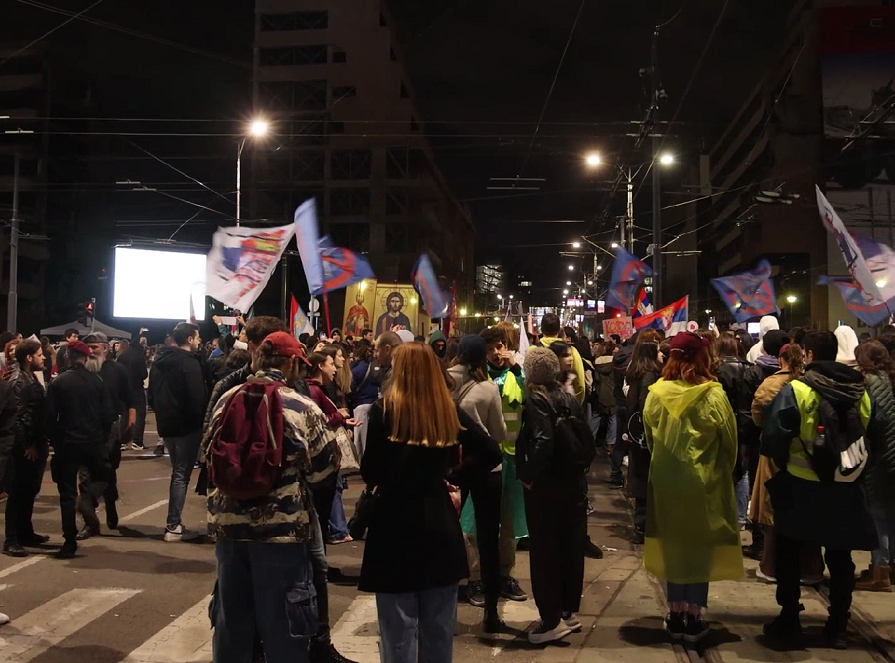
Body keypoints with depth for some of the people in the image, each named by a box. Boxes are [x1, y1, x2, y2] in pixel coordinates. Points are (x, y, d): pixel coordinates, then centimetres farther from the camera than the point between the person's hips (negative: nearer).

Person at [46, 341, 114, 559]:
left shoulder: (58, 382, -4)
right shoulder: (96, 381, -3)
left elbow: (51, 416, -4)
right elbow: (108, 414, -3)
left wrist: (54, 441, 9)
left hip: (66, 443, 0)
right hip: (94, 442, 0)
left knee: (67, 494, 7)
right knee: (101, 476, 23)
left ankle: (70, 542, 6)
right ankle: (87, 499, -10)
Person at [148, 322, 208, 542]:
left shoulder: (159, 360, 11)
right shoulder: (189, 362, -16)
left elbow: (152, 394, 17)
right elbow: (198, 397, -21)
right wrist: (202, 420, -7)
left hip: (166, 424, 8)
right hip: (187, 425, -8)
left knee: (177, 471, 19)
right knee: (182, 474, -3)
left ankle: (174, 521, 23)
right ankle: (173, 526, -2)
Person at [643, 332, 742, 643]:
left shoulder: (656, 394, -8)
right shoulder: (713, 395, -14)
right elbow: (729, 441, -4)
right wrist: (723, 471, 14)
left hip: (667, 480, 3)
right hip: (703, 481, -2)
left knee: (674, 545, 15)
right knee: (700, 547, 11)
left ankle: (675, 615, 22)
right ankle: (693, 618, 16)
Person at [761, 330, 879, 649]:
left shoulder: (796, 390, -14)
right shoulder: (861, 392, 2)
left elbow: (773, 437, -16)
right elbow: (872, 436, 13)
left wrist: (783, 462, 3)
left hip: (801, 487, -4)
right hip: (845, 489, 4)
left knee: (789, 555, 11)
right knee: (840, 558, 15)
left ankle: (788, 623, 15)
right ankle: (837, 628, 22)